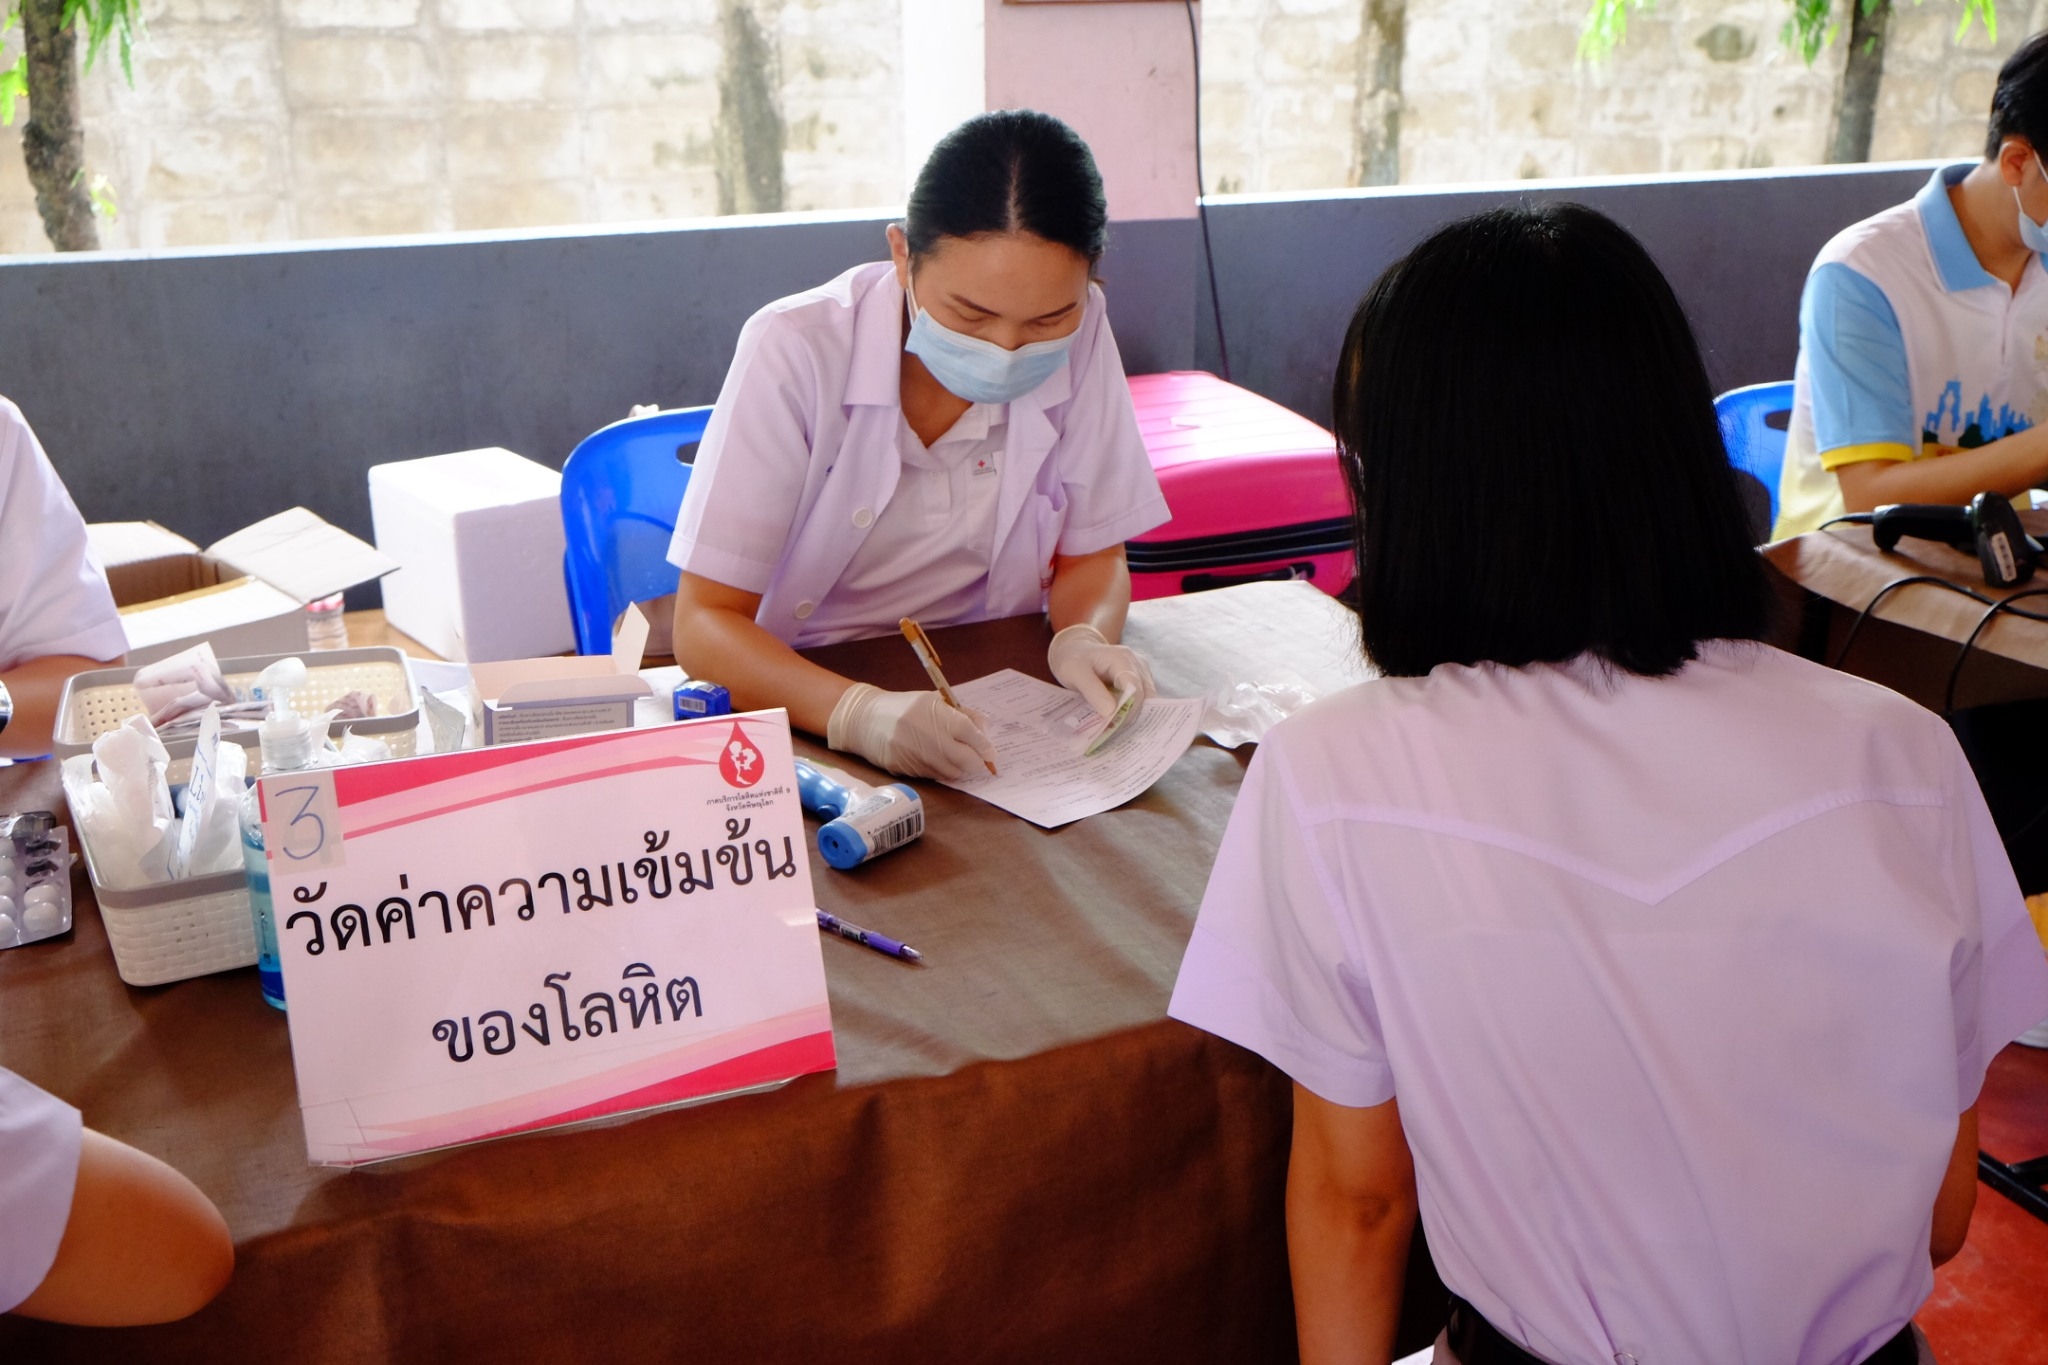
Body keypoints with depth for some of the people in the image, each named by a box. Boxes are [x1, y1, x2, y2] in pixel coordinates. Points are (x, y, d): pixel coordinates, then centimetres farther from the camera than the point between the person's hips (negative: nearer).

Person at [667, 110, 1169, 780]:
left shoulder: (1080, 339, -10)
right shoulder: (793, 354, -19)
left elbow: (1091, 555, 3)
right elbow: (704, 624, -19)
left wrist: (1084, 639, -19)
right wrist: (860, 713, -36)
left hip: (986, 711, 3)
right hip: (801, 704, -3)